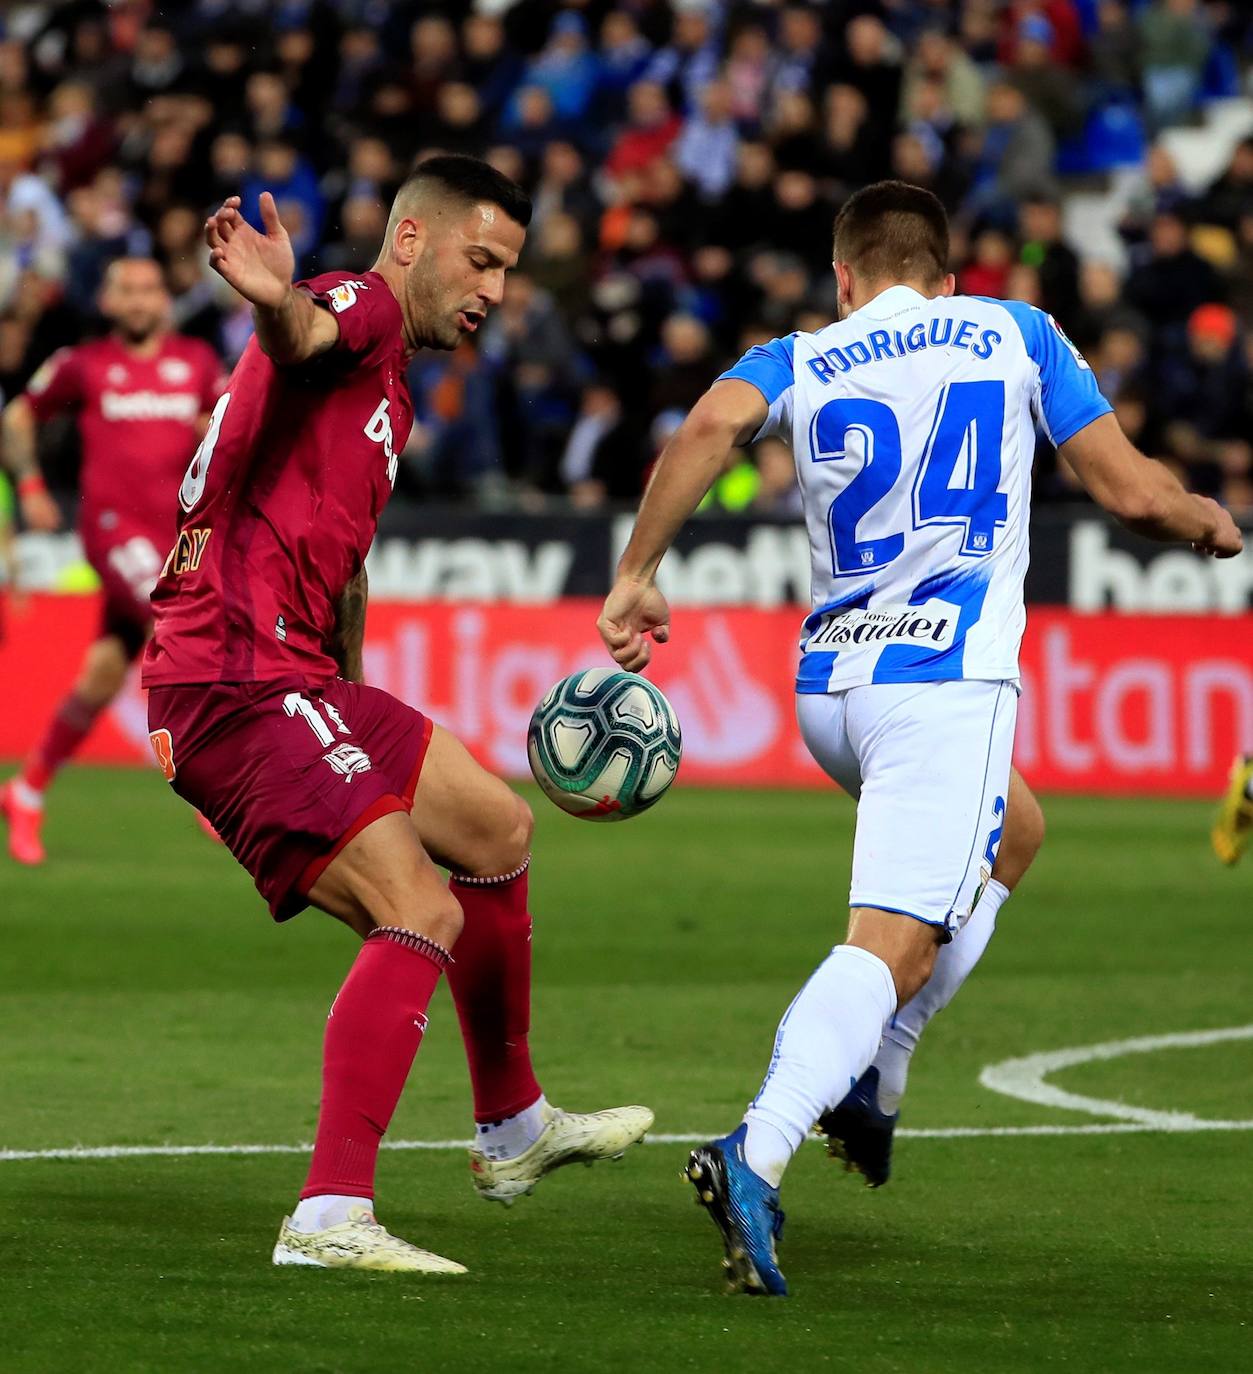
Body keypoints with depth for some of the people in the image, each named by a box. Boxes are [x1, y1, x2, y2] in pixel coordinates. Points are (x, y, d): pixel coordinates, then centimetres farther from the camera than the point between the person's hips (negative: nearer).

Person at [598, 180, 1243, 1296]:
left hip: (829, 686, 5)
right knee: (893, 946, -13)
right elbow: (1132, 491, 7)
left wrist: (637, 574, -9)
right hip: (950, 677, -5)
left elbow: (713, 423, -11)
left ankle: (859, 1073, 20)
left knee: (1007, 833, 31)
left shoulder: (797, 362, 12)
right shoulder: (1016, 334, 11)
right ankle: (759, 1154, -33)